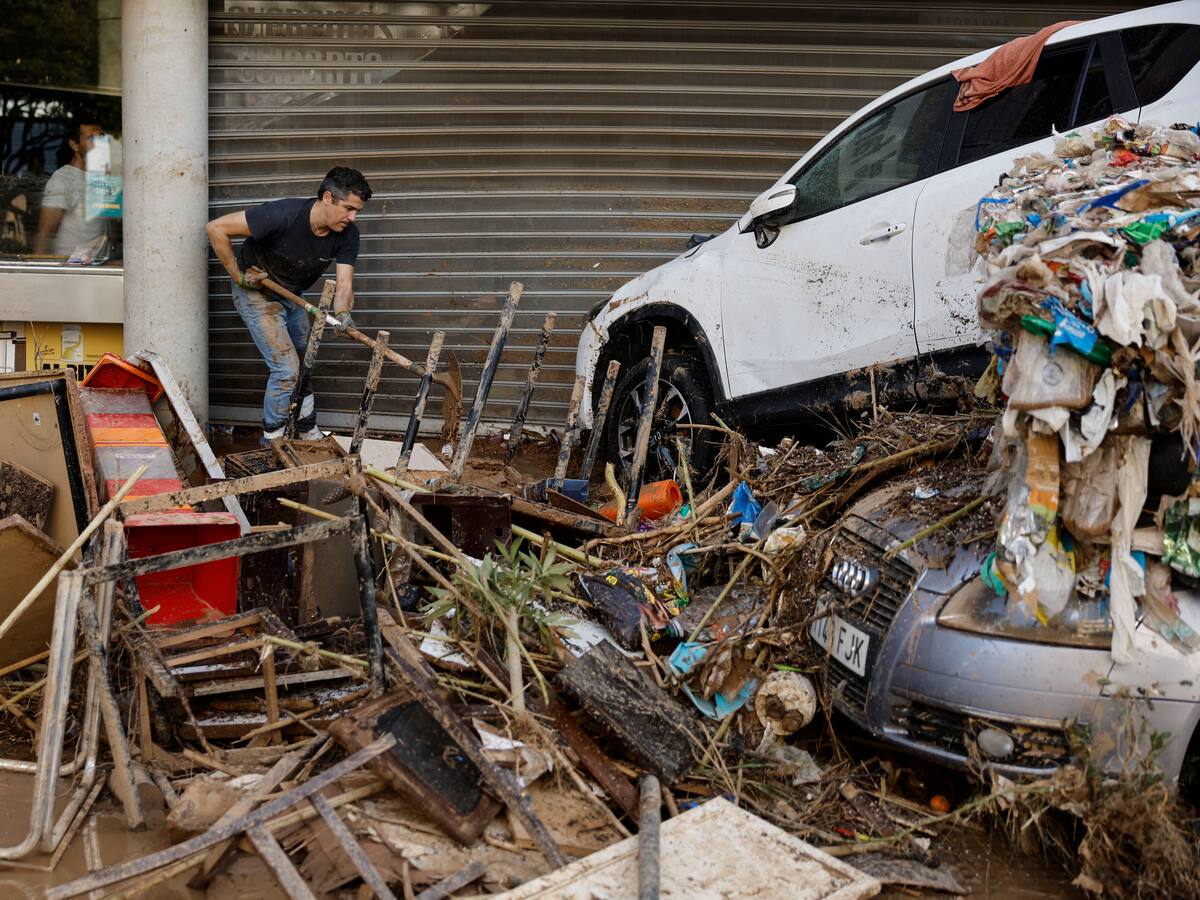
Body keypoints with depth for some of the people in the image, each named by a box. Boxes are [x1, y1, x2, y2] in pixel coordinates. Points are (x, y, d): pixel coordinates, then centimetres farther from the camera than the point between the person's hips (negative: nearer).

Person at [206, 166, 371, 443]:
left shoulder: (347, 234, -17)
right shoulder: (284, 215, -35)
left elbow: (344, 283, -23)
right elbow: (216, 228, -31)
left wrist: (342, 312, -46)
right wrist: (238, 276, -24)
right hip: (257, 293, -7)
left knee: (304, 367, 16)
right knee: (287, 369, -12)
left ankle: (309, 435, 34)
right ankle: (271, 443, 5)